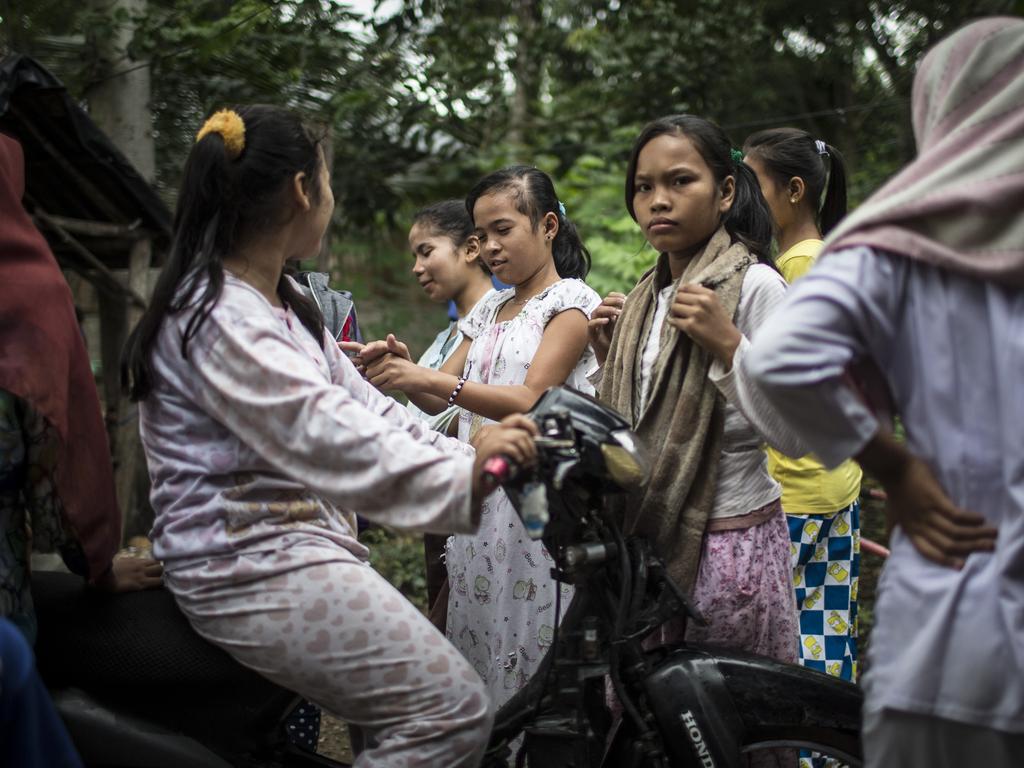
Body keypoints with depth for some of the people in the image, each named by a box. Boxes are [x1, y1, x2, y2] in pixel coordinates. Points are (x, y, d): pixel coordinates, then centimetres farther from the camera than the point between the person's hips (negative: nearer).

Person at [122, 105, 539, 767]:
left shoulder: (283, 301, 15)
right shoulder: (218, 317, -18)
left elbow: (360, 404, 11)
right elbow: (326, 439, -27)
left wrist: (472, 458, 0)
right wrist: (466, 476, -33)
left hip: (296, 547, 11)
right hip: (252, 563, -11)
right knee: (453, 712, -16)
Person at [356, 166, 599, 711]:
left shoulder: (571, 302, -3)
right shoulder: (489, 309, 18)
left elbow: (528, 399, -17)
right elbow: (439, 401, 13)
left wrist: (430, 378, -27)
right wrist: (401, 373, -9)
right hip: (479, 499, 7)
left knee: (531, 649, -5)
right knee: (476, 645, 7)